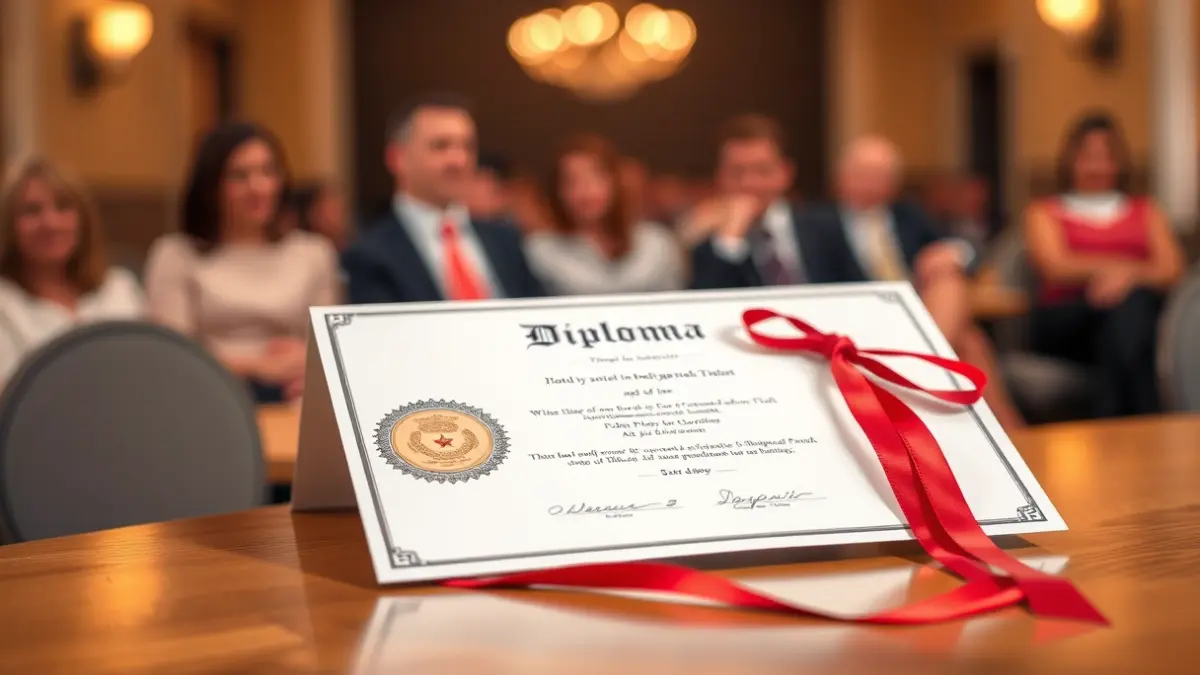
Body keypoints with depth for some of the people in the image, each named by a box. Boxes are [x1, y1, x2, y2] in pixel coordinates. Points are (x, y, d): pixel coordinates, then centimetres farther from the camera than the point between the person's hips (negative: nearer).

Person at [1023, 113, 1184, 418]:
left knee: (1130, 302, -38)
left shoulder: (1145, 212, 28)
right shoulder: (1045, 213, 21)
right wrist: (1115, 266, -15)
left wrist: (1130, 277, -15)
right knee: (1127, 306, -37)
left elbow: (1172, 269, 9)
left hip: (1143, 312, 2)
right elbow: (1056, 268, 1)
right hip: (1065, 319, -2)